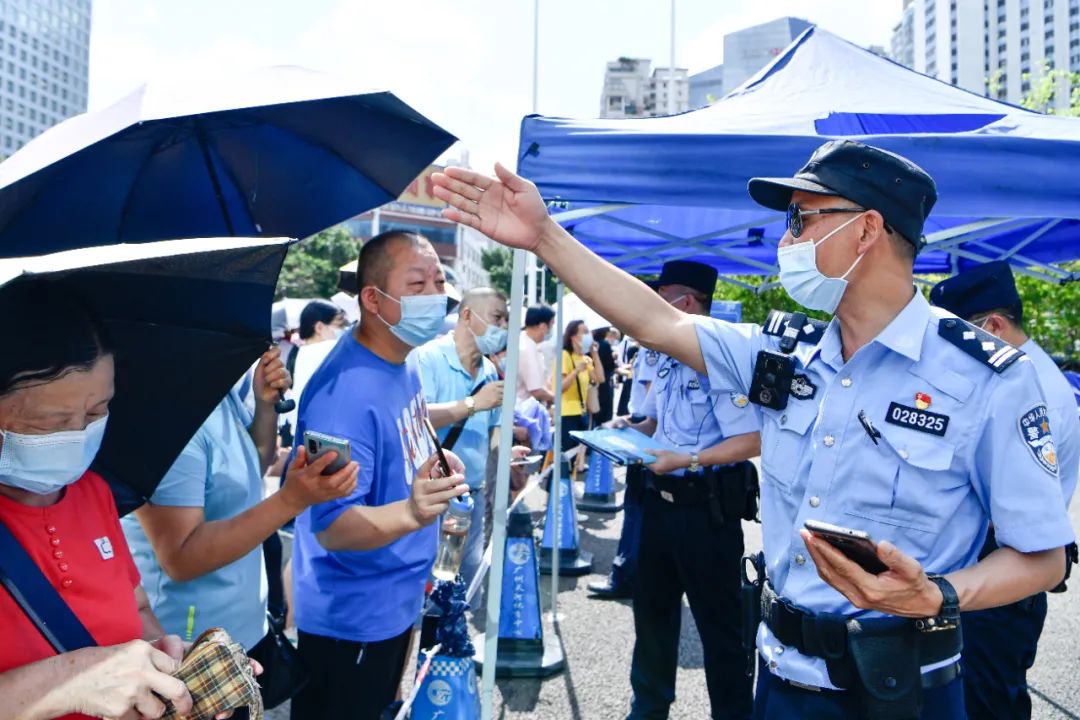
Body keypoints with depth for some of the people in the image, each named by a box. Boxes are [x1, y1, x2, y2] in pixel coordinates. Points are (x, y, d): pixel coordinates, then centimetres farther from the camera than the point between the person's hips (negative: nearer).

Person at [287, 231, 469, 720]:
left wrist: (433, 464, 0)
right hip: (350, 618, -8)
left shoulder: (404, 362, -1)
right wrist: (410, 512, -47)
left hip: (397, 601, 9)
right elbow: (331, 526, -31)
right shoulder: (346, 391, -29)